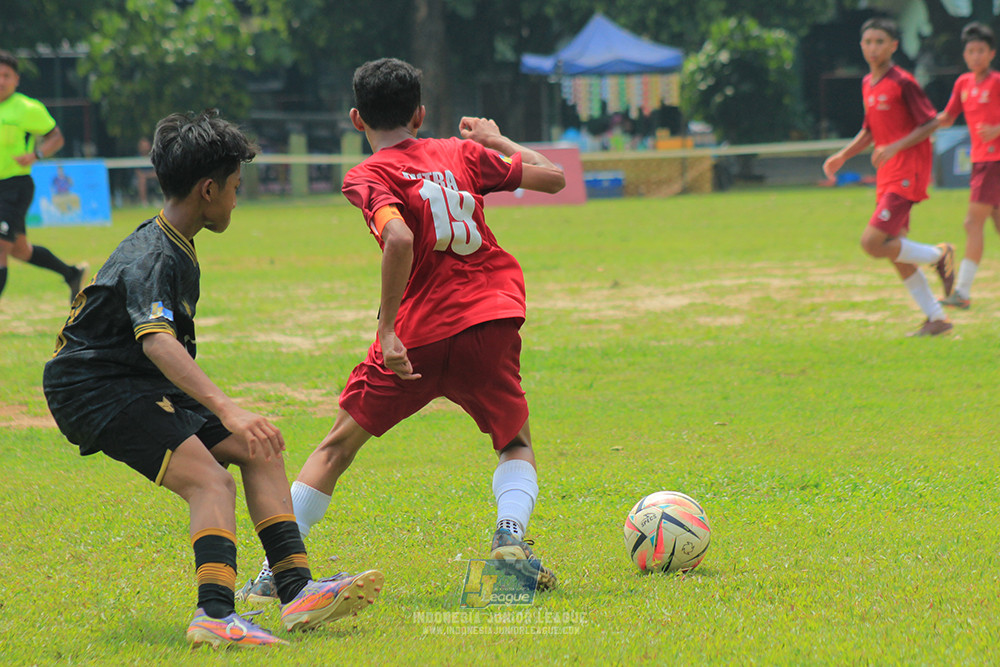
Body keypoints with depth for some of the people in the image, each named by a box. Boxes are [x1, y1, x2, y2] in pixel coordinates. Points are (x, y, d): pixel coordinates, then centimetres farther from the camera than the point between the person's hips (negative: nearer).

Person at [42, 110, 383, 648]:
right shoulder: (153, 259, -21)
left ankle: (296, 590, 0)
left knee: (258, 450, 6)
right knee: (210, 480, -26)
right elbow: (156, 340, -38)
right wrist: (227, 410, -48)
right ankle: (215, 615, -41)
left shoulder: (174, 249, 13)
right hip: (93, 391, -10)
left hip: (139, 384, 10)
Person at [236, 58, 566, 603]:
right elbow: (552, 176, 17)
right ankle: (510, 535, -10)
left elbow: (399, 238, -21)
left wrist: (387, 325, -18)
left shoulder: (368, 177, -2)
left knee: (338, 445, 12)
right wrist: (497, 140, 32)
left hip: (417, 334, -2)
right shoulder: (463, 154, 11)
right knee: (516, 444, 21)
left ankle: (275, 573, 8)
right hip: (491, 321, 2)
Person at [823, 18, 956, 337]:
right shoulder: (868, 84, 13)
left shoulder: (903, 83, -12)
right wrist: (843, 156, 12)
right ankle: (936, 318, 15)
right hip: (887, 176, 8)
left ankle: (939, 255, 2)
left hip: (908, 174, -8)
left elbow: (930, 124, -12)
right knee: (895, 251, 7)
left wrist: (896, 147, -22)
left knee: (872, 242, -18)